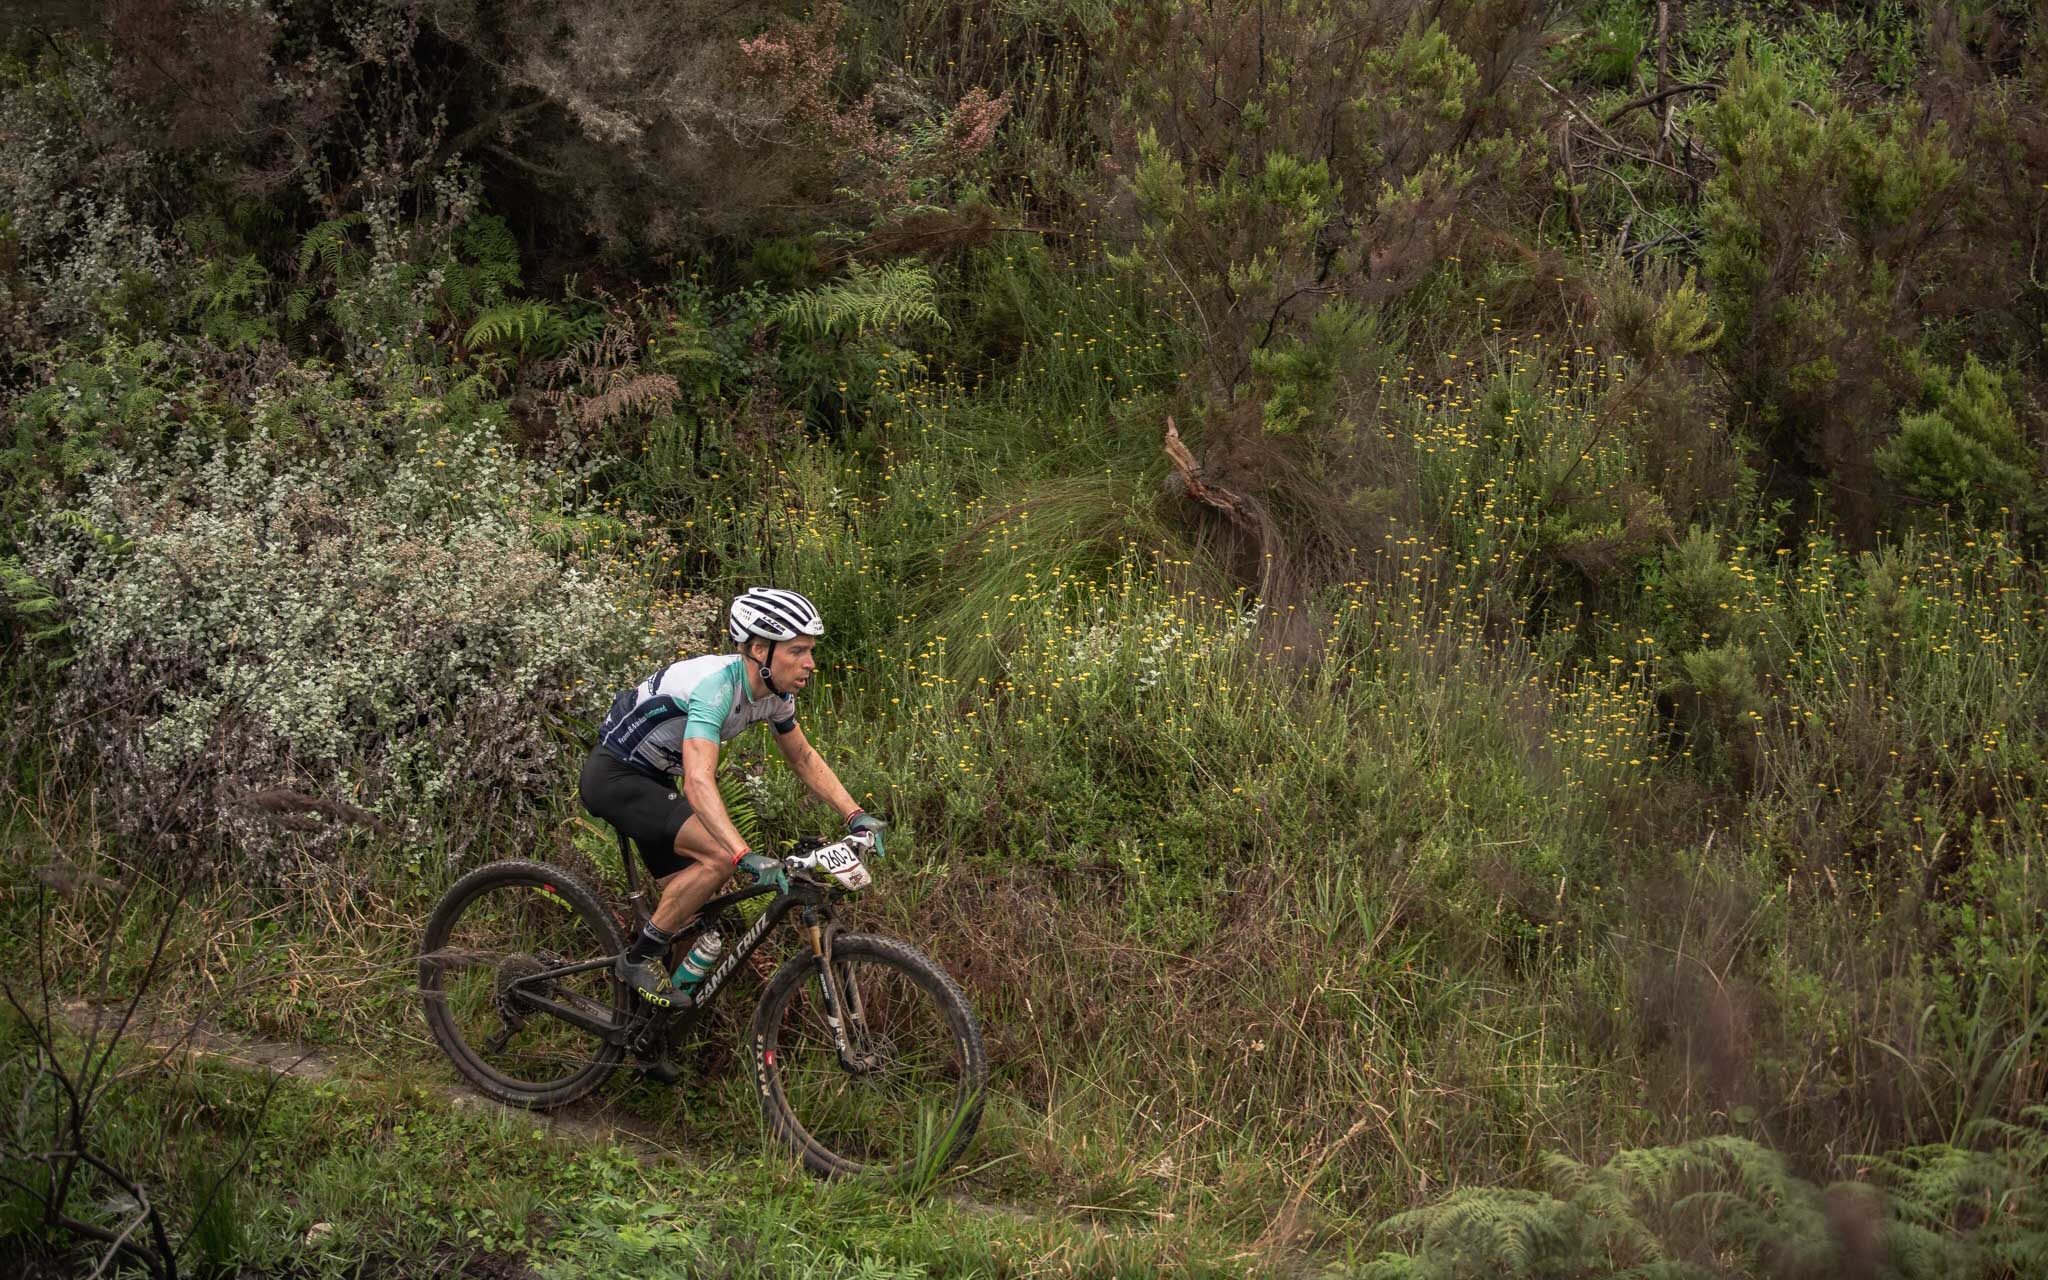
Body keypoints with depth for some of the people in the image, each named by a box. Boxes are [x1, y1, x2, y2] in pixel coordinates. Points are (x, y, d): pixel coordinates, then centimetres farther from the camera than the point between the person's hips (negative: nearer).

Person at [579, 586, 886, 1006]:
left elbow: (804, 758, 11)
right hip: (613, 777, -9)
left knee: (686, 903, 8)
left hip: (651, 779, 9)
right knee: (721, 856, -23)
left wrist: (856, 816, -1)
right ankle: (640, 959, -10)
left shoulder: (775, 692, -5)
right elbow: (699, 782, -42)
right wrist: (748, 857, -52)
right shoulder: (716, 685, -32)